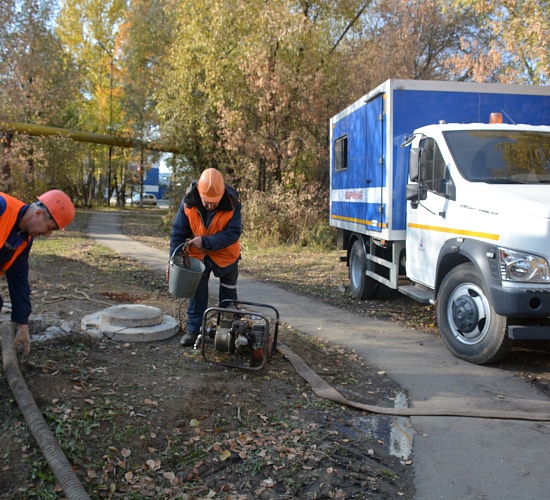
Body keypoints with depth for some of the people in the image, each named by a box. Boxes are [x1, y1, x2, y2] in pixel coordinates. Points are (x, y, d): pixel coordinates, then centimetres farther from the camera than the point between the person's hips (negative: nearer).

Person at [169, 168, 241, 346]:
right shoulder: (188, 203, -23)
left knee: (228, 292, 13)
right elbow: (178, 232, -15)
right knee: (197, 290, 5)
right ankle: (194, 329, 15)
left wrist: (206, 241, -35)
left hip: (225, 254, 0)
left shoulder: (232, 203, -28)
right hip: (197, 253, 1)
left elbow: (233, 233, -27)